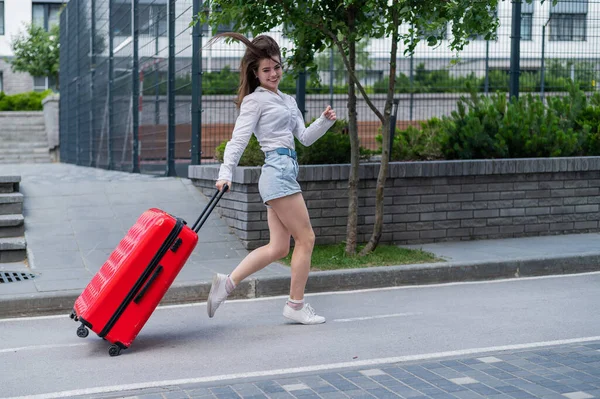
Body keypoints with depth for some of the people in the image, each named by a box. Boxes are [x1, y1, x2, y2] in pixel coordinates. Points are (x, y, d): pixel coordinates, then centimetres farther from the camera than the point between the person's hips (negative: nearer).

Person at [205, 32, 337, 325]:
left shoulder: (288, 101, 22)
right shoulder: (255, 100, -1)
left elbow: (305, 137, 20)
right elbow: (239, 138, -10)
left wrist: (325, 121, 2)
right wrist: (226, 173, -20)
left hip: (286, 171, 9)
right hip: (278, 169, -9)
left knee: (278, 248, 6)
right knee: (306, 238, -4)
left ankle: (227, 282, 9)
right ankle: (296, 305, 5)